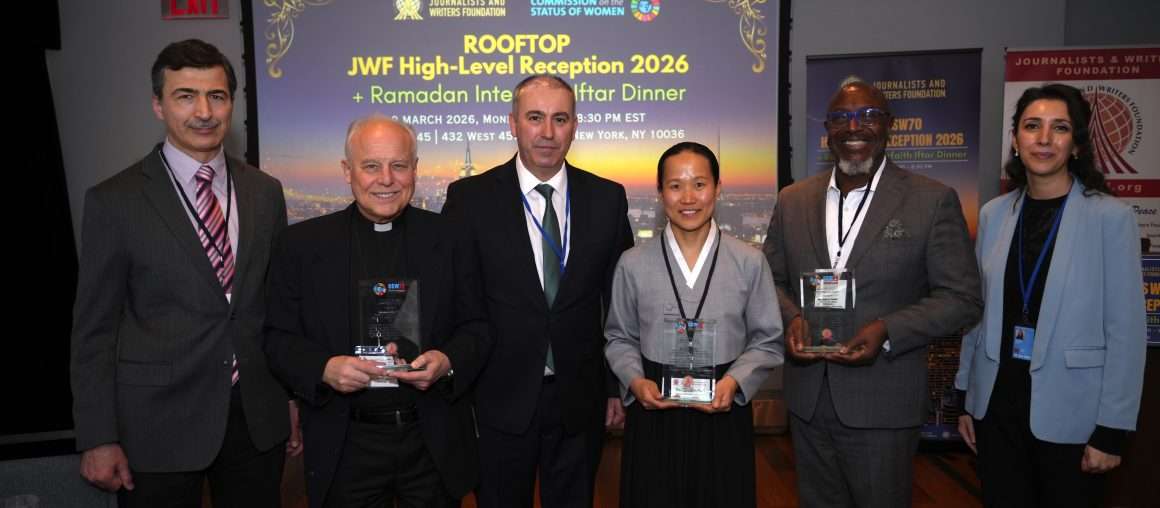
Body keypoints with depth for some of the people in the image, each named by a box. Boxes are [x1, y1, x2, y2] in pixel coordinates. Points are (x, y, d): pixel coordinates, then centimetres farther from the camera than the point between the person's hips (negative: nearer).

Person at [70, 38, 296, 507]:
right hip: (159, 422, -3)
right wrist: (98, 439, -5)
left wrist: (292, 397, 8)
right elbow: (93, 328, -4)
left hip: (258, 415, 3)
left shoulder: (265, 192, 4)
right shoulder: (114, 201, -6)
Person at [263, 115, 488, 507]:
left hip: (434, 442, 1)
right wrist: (324, 368, -18)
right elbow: (278, 339, 1)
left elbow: (475, 326, 3)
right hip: (345, 447, 0)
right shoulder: (301, 244, -1)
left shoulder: (447, 237, -1)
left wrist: (448, 361, -17)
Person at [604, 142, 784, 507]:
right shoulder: (633, 265, -3)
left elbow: (767, 341, 2)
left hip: (724, 414, 0)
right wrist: (635, 380, -9)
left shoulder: (750, 262, -4)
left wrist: (734, 381, -13)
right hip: (653, 415, 0)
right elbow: (619, 338, 7)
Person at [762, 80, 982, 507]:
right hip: (808, 402, 4)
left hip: (883, 406, -3)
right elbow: (772, 279, 11)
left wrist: (888, 330, -22)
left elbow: (962, 298, -7)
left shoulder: (932, 200, -6)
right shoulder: (793, 200, 5)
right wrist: (791, 318, -10)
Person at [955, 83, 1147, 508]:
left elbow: (1126, 331, -8)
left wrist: (1111, 429, -10)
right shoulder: (994, 214, 3)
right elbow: (978, 311, 7)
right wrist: (966, 398, 9)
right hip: (997, 404, 3)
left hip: (1070, 413, -3)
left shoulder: (1111, 217, -9)